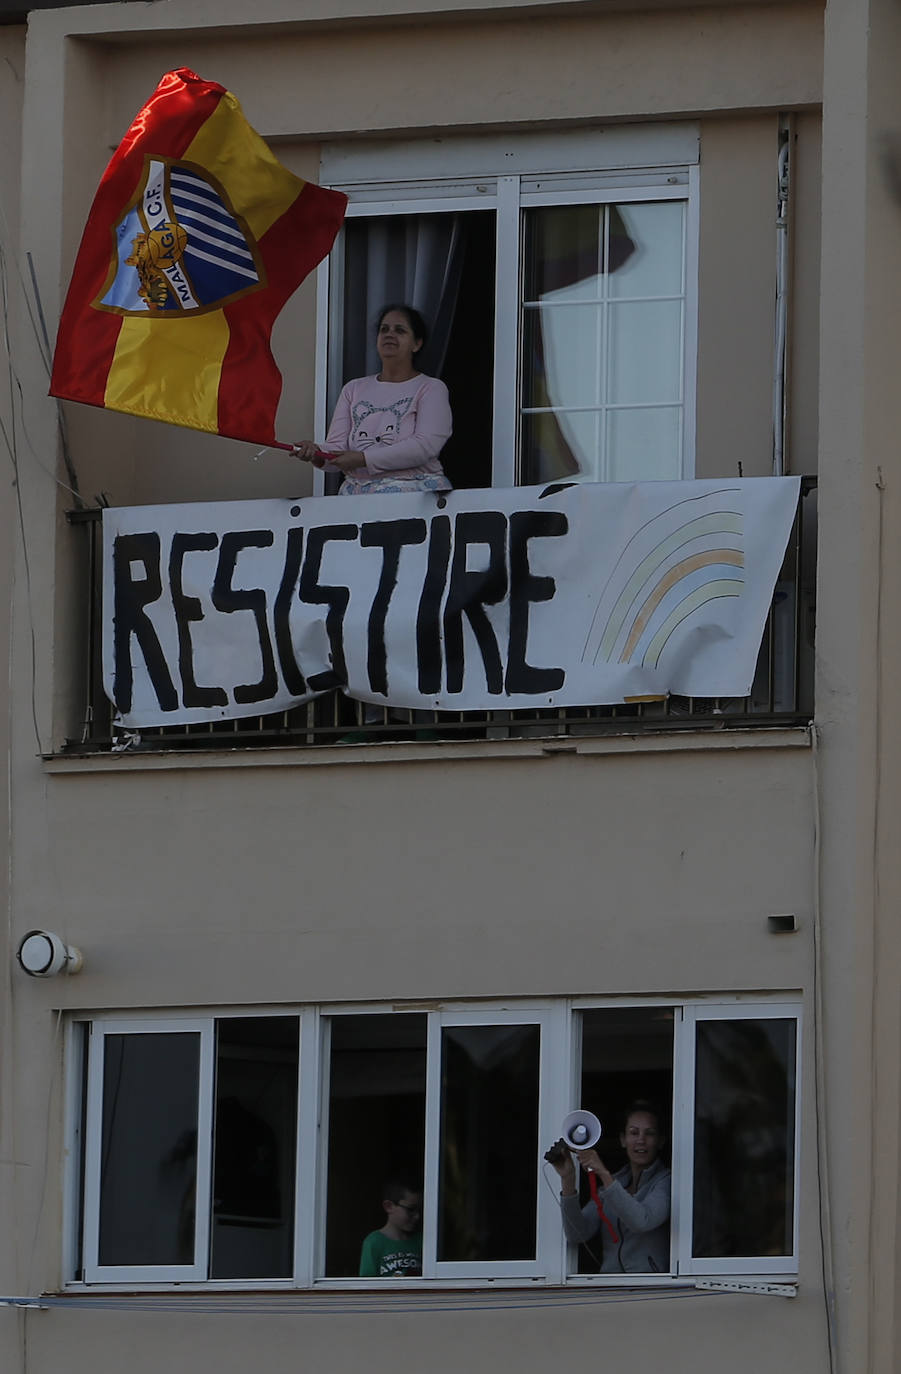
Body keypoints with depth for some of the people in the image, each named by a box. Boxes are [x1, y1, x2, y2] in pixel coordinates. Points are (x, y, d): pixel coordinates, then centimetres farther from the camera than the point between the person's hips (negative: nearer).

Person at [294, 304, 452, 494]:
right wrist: (317, 455, -14)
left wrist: (363, 459, -16)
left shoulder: (431, 389, 6)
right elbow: (337, 446, 11)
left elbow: (425, 446, -9)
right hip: (357, 490, 4)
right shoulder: (354, 389, 20)